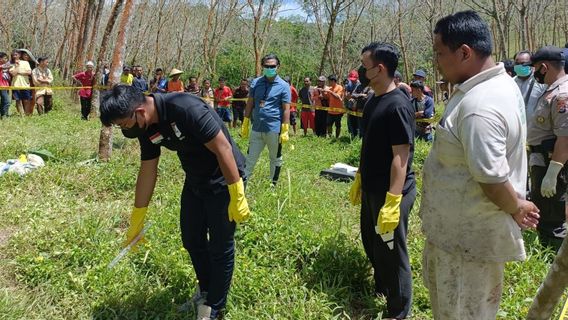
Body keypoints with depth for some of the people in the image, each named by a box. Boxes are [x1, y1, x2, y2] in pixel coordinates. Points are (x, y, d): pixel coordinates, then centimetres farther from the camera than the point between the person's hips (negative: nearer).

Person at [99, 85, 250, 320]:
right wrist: (136, 221, 10)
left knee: (220, 247, 3)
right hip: (195, 181, 8)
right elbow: (147, 172, 4)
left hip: (224, 179, -8)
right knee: (191, 240, 17)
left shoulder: (185, 108, -32)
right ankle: (205, 289, 41)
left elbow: (223, 147, -28)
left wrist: (237, 197, -25)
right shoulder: (147, 129, -6)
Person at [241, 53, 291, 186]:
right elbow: (250, 104, 10)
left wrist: (285, 131, -11)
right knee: (250, 158, 8)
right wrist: (245, 124, 7)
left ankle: (273, 185, 24)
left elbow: (286, 109, -7)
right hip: (256, 128, 3)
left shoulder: (283, 86, -4)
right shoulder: (255, 83, 6)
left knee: (275, 159, 11)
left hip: (274, 129, -3)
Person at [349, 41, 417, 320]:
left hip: (390, 194, -9)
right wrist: (359, 179, 20)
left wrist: (392, 202, -26)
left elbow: (400, 157, -23)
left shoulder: (397, 105, -21)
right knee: (371, 244, 22)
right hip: (371, 190, 9)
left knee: (392, 253, 5)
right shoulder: (373, 101, 7)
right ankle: (380, 290, 44)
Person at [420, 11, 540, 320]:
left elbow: (493, 180, -28)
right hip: (463, 227, 10)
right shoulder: (500, 83, 5)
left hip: (470, 234, -10)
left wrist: (516, 209, -10)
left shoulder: (479, 107, -30)